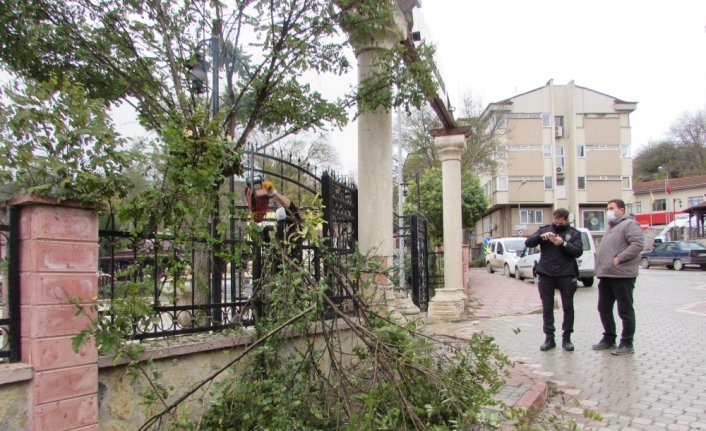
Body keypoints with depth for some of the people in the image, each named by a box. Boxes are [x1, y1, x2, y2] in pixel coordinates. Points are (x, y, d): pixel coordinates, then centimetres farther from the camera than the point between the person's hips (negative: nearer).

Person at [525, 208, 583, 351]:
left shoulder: (574, 233, 7)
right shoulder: (544, 229, 9)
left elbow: (578, 251, -4)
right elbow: (528, 242, 1)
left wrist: (563, 243, -19)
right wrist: (541, 236, -17)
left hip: (566, 275, -1)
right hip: (545, 275, 1)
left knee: (568, 307, 4)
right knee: (547, 308, 4)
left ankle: (567, 338, 15)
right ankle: (549, 338, 12)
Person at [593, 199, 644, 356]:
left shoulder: (629, 224, -6)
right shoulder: (610, 227, 23)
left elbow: (638, 244, -20)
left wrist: (619, 258, -20)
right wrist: (600, 267, 16)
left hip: (622, 275, -9)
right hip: (606, 275, 9)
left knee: (625, 311, -1)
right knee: (604, 308, 13)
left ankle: (627, 344, 6)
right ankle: (609, 338, 25)